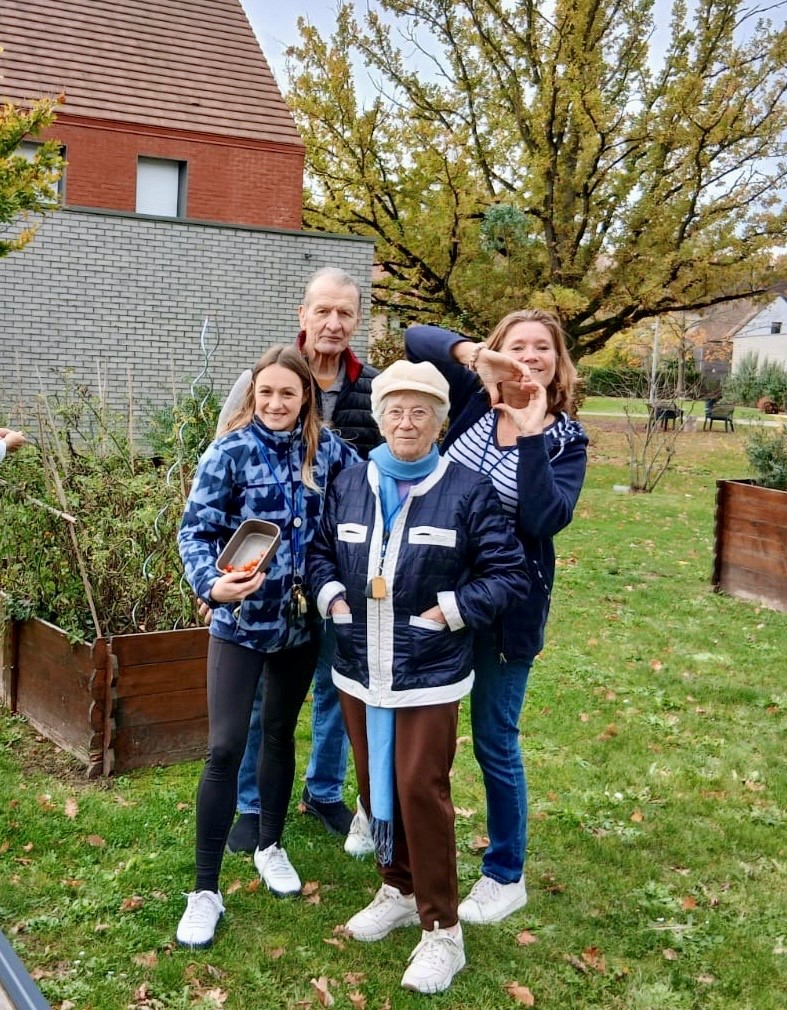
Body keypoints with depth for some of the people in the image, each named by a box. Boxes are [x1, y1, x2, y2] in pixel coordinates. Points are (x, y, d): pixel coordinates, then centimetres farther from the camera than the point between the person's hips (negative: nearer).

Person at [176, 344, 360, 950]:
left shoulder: (327, 448, -1)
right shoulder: (230, 452, -11)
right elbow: (196, 528, -14)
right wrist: (211, 584, -31)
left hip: (302, 620, 4)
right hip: (240, 621, -3)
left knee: (281, 734, 18)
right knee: (226, 747, -5)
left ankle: (271, 847, 38)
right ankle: (206, 889, 7)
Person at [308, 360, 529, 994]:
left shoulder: (469, 491, -7)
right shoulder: (349, 485, 6)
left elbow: (509, 572, -7)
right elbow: (320, 550, 16)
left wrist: (451, 610, -16)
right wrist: (330, 596, -1)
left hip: (429, 674, -5)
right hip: (359, 670, 5)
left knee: (420, 790, -4)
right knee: (375, 786, 15)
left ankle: (442, 929, 11)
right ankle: (400, 891, 36)